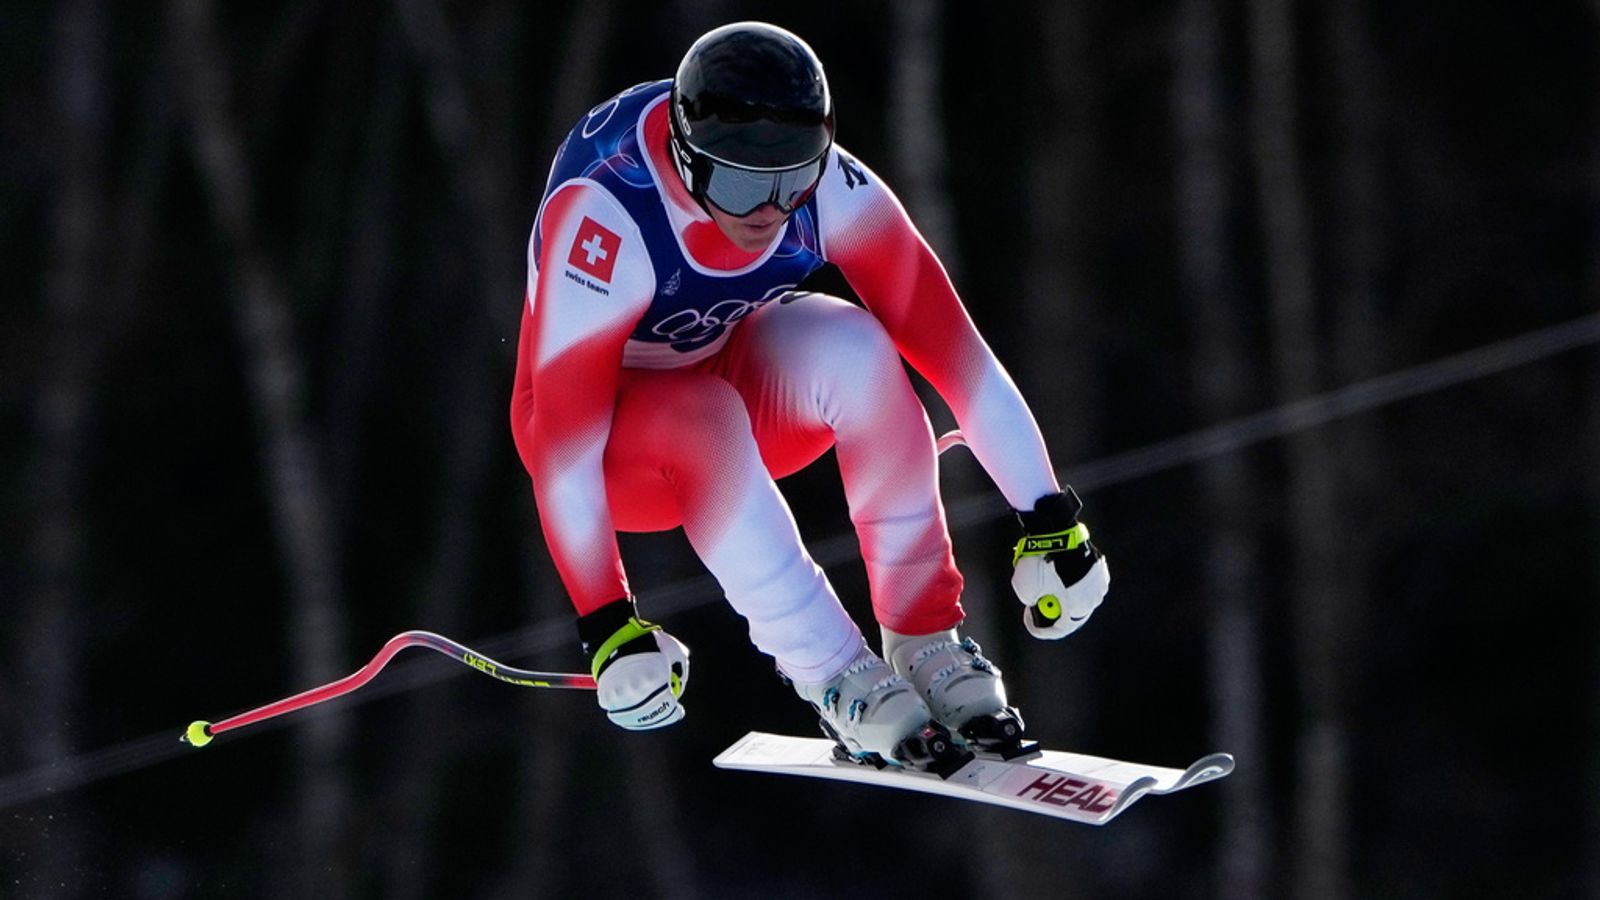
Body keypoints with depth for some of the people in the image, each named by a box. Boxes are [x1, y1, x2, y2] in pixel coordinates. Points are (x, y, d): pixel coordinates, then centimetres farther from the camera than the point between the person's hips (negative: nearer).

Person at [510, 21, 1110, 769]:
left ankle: (926, 642, -20)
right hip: (611, 433, -4)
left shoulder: (831, 190, -23)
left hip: (737, 377, 4)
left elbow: (950, 345, -21)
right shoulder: (605, 216, -35)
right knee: (702, 421, -37)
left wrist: (1050, 519, -23)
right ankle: (843, 686, -28)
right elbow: (564, 439, -35)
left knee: (851, 347, -29)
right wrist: (608, 626, -38)